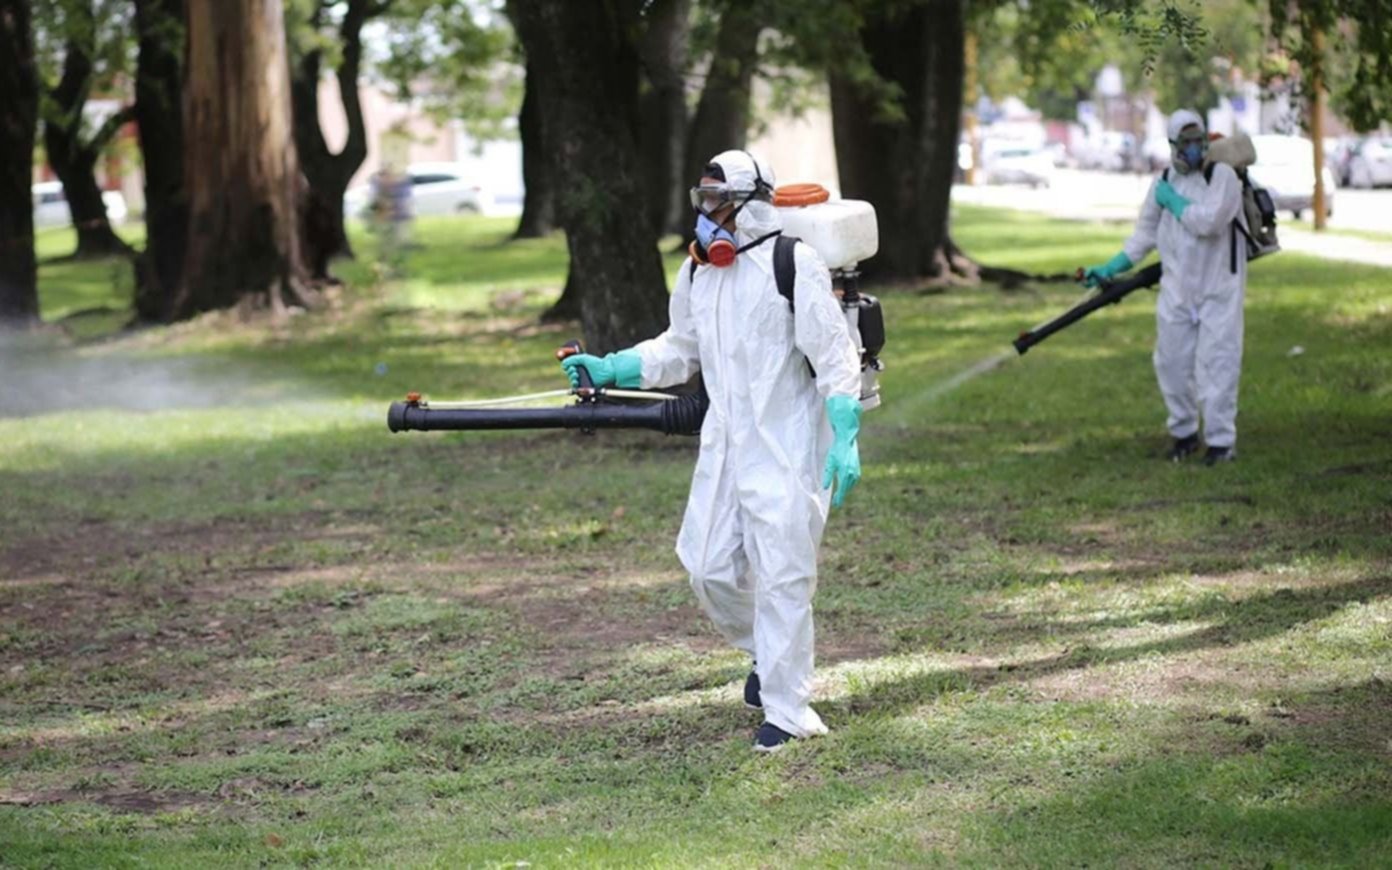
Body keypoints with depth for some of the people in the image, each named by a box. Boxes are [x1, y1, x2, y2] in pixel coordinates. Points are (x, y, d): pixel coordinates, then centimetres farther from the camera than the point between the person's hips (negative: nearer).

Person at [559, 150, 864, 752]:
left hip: (786, 446, -7)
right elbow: (681, 349, 20)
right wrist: (608, 369, 8)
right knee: (709, 566, 7)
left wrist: (845, 438, -18)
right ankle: (768, 655, 34)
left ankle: (787, 708, 3)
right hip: (725, 442, 7)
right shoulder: (698, 270, 9)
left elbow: (834, 355, -12)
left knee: (782, 576, -6)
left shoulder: (793, 263, -12)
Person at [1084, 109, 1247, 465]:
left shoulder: (1222, 175, -9)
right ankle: (1184, 432, 24)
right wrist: (1113, 266, 11)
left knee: (1215, 361, -8)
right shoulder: (1164, 181, 9)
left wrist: (1173, 201, -12)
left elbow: (1209, 222, -24)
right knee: (1171, 360, 7)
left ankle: (1221, 441, -3)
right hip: (1177, 287, 5)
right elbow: (1147, 232, 17)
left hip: (1218, 288, -5)